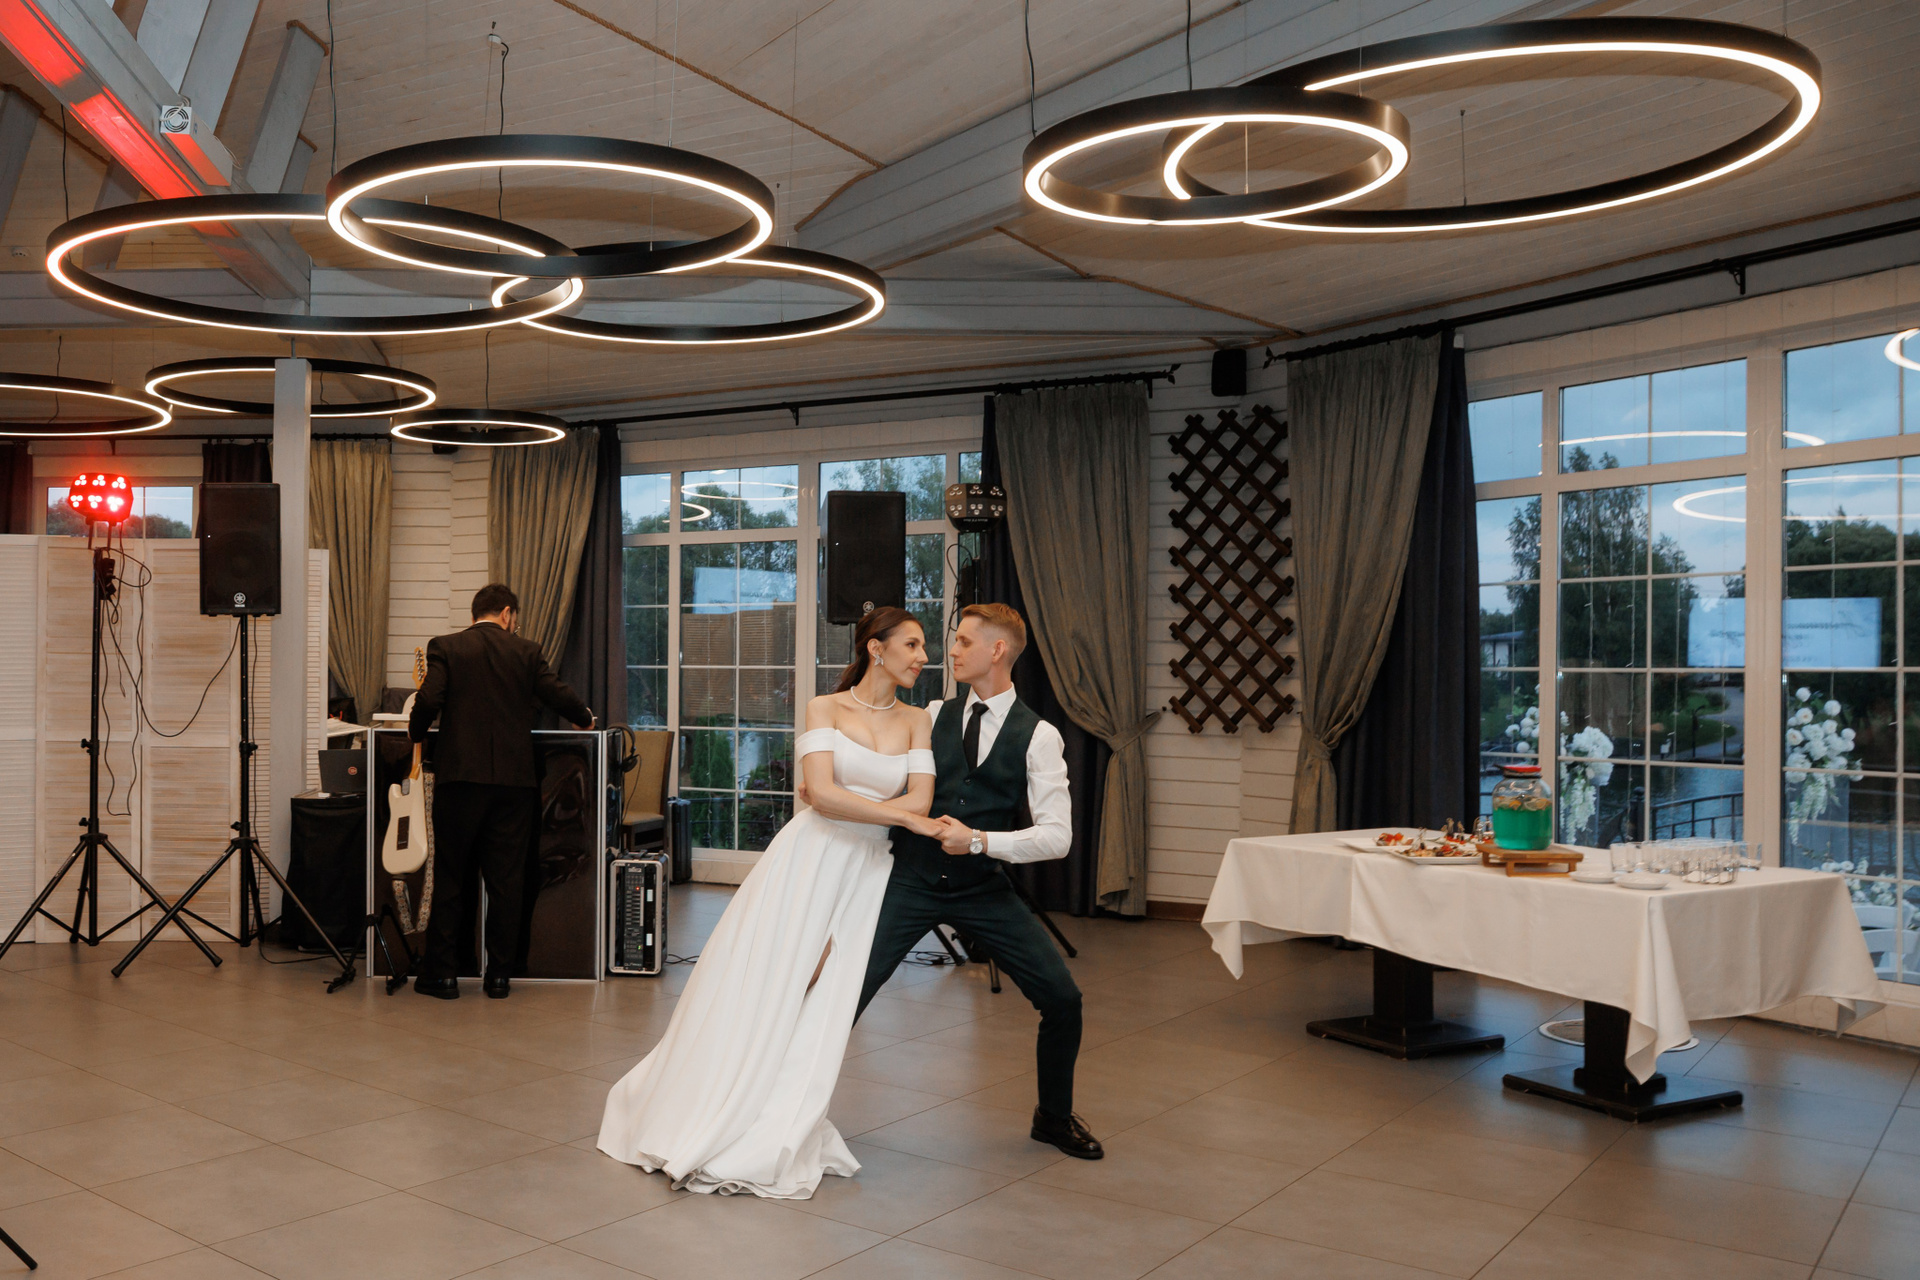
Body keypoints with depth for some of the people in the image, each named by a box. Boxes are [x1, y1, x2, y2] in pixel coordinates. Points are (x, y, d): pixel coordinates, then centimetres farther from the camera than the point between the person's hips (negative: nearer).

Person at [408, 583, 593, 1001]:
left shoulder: (445, 647, 1)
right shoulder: (526, 652, 5)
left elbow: (429, 700, -11)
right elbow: (560, 695, 1)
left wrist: (416, 734, 9)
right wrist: (585, 718, 21)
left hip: (460, 777, -1)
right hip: (514, 779, 1)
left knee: (448, 877, 9)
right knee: (505, 880, 7)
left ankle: (443, 973, 13)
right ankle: (499, 975, 13)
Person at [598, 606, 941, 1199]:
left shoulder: (917, 721, 9)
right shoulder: (824, 709, 0)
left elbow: (921, 800, -3)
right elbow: (821, 794, -14)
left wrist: (849, 807, -12)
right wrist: (906, 816, -16)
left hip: (866, 872, 2)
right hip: (805, 858, -2)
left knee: (821, 1005, -1)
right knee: (751, 988, 0)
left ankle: (772, 1138, 12)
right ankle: (707, 1121, 17)